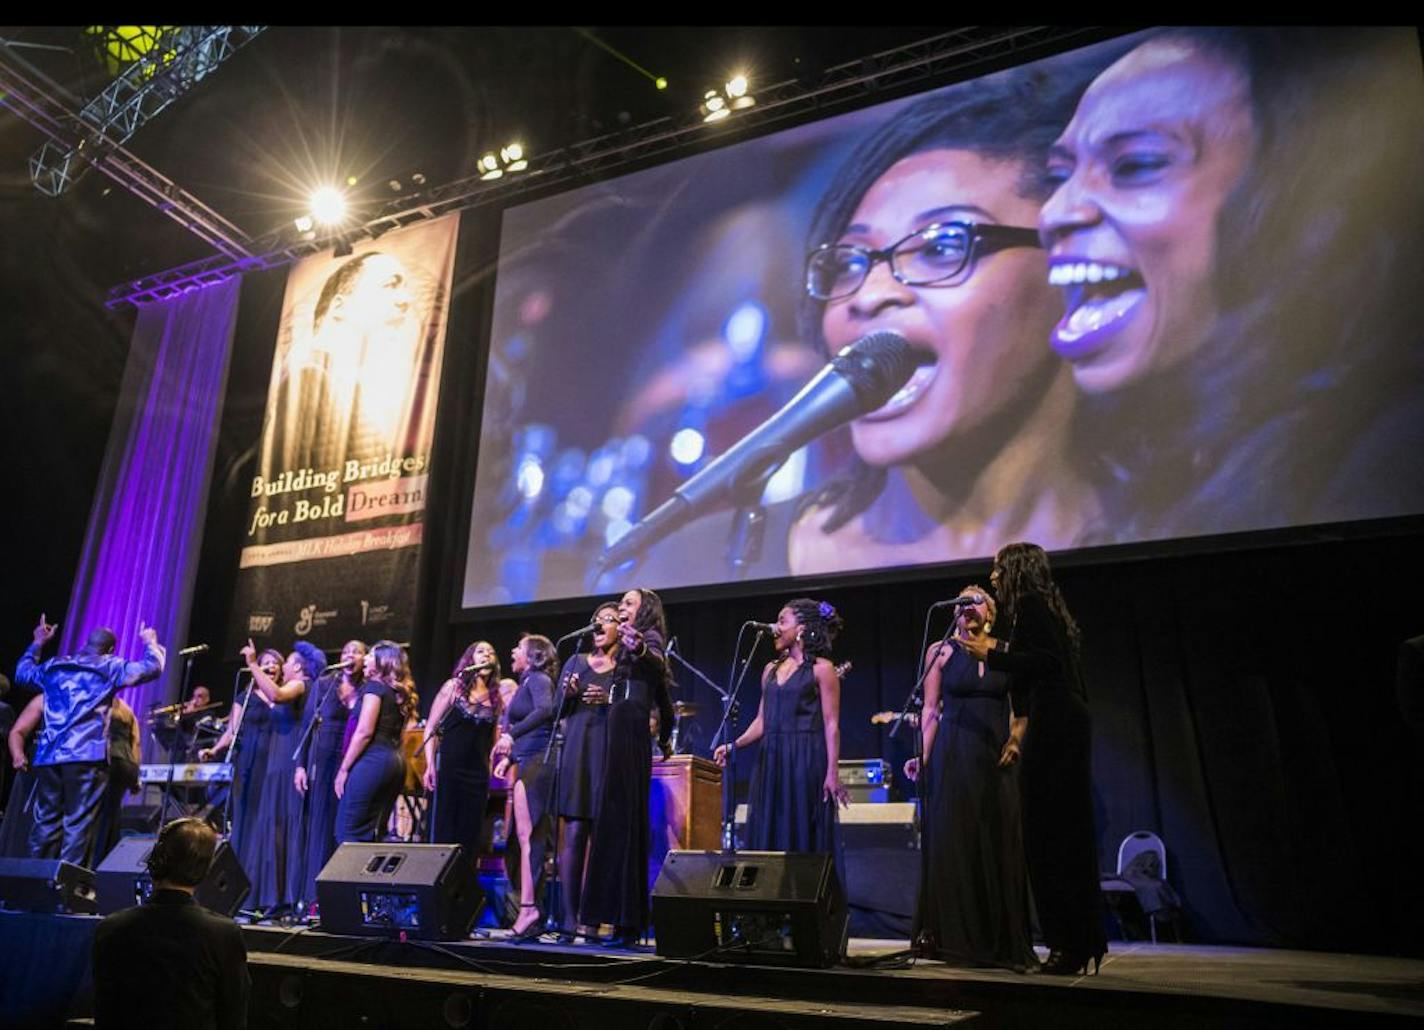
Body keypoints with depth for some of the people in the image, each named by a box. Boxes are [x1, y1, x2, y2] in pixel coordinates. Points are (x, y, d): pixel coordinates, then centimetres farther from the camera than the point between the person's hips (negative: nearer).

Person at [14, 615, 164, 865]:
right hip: (86, 755, -5)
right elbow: (152, 667, 0)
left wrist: (38, 644, 47)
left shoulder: (53, 667, 19)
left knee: (46, 821, 11)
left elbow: (22, 672, 37)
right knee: (79, 823, -5)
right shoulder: (111, 668, 3)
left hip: (47, 755, 5)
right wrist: (151, 643, 18)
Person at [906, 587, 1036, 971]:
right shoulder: (940, 652, 5)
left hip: (995, 756, 1)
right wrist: (922, 756, -7)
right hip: (951, 756, -1)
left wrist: (1015, 740, -12)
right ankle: (951, 936, 8)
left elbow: (1021, 709, 6)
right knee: (950, 842, 0)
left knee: (997, 844, 2)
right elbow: (931, 710, 2)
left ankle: (999, 942, 10)